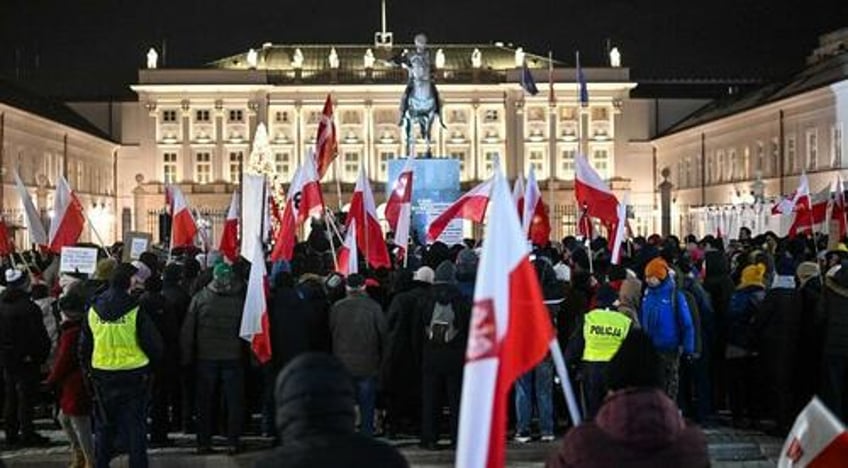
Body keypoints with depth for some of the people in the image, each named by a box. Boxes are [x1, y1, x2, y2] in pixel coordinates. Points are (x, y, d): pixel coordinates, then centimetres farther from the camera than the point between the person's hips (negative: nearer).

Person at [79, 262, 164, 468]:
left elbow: (84, 347, 10)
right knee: (135, 426, 4)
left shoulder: (93, 310, 1)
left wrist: (89, 370, 21)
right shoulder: (136, 311, -14)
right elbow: (153, 344, -10)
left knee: (105, 425, 16)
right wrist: (152, 362, 10)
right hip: (134, 376, -4)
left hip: (102, 376, 4)